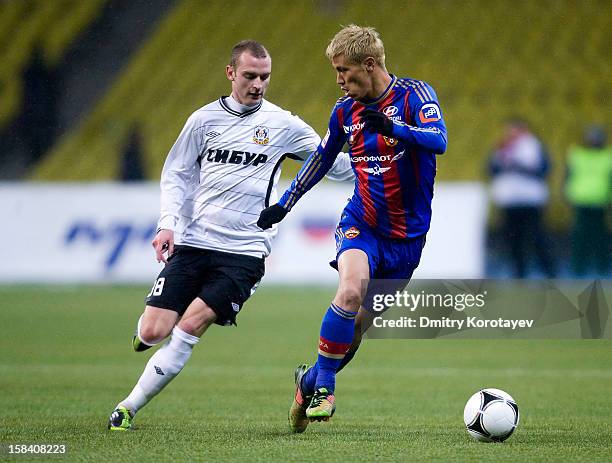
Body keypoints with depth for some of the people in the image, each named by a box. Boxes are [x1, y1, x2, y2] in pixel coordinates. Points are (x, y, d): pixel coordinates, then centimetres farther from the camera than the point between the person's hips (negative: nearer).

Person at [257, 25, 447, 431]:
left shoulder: (414, 94, -10)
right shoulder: (346, 109, 4)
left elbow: (438, 140, -28)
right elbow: (322, 159, 21)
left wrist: (393, 129, -44)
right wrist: (284, 204, 22)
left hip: (407, 234, -1)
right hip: (361, 224, 1)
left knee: (361, 323, 5)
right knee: (351, 289, -28)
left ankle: (311, 381, 28)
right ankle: (323, 385, -18)